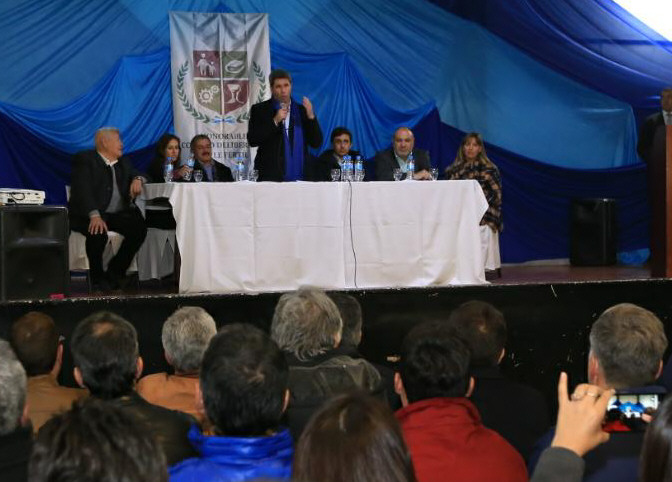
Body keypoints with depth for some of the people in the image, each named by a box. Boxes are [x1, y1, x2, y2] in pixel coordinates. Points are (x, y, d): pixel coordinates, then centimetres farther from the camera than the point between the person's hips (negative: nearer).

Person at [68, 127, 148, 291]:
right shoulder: (84, 160, -3)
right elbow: (83, 189, -16)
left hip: (118, 214, 6)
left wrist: (137, 179, -2)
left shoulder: (123, 161, 20)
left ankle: (115, 272, -4)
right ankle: (97, 277, -8)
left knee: (139, 228, -22)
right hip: (89, 215, -6)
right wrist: (94, 215, -33)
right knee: (98, 234, -36)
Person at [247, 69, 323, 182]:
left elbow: (316, 143, 7)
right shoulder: (259, 109, 6)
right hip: (270, 176, -2)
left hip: (299, 176, 2)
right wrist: (275, 121, -13)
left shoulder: (302, 110, 12)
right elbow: (252, 140, -5)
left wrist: (311, 116, -7)